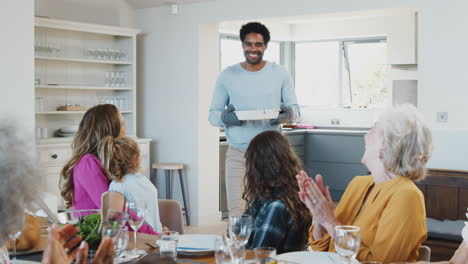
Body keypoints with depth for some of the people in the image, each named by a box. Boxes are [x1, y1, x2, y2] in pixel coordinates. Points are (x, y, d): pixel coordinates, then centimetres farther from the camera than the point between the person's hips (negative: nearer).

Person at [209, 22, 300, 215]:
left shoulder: (280, 74, 6)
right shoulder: (227, 76, 5)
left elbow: (295, 108, 9)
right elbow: (212, 114, 6)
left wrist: (287, 114, -16)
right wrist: (226, 117, -18)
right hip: (237, 154, 0)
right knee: (236, 212, -7)